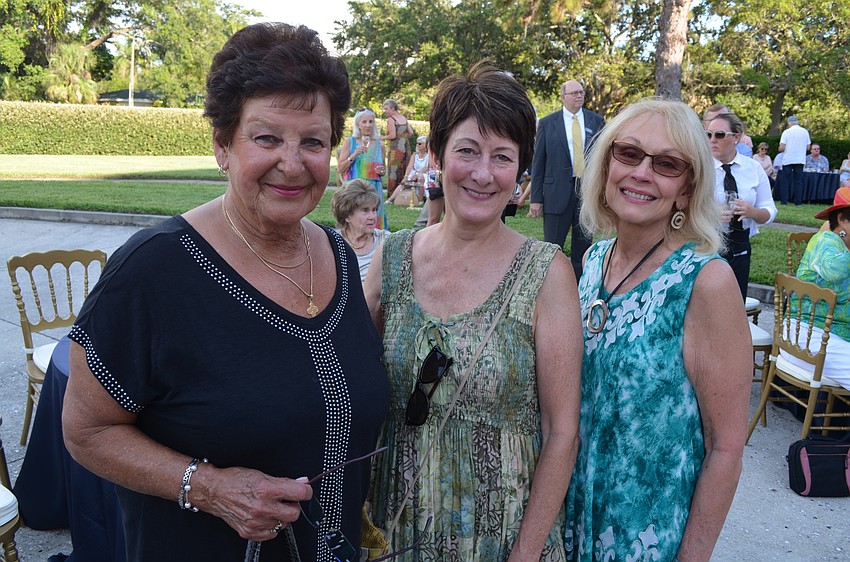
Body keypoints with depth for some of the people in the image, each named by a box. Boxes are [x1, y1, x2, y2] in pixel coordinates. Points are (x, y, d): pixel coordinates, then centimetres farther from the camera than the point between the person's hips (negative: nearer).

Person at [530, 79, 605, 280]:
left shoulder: (596, 121, 8)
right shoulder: (547, 123, 2)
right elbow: (538, 163, 1)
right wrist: (536, 198, -4)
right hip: (558, 192, -2)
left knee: (583, 246, 10)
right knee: (552, 248, 0)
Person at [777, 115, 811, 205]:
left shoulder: (786, 132, -5)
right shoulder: (805, 132, 5)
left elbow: (781, 148, -11)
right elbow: (808, 147, 7)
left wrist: (780, 149, 11)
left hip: (788, 160, -3)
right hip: (800, 160, 3)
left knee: (785, 180, 4)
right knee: (798, 181, 7)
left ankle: (784, 200, 1)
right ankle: (798, 201, 5)